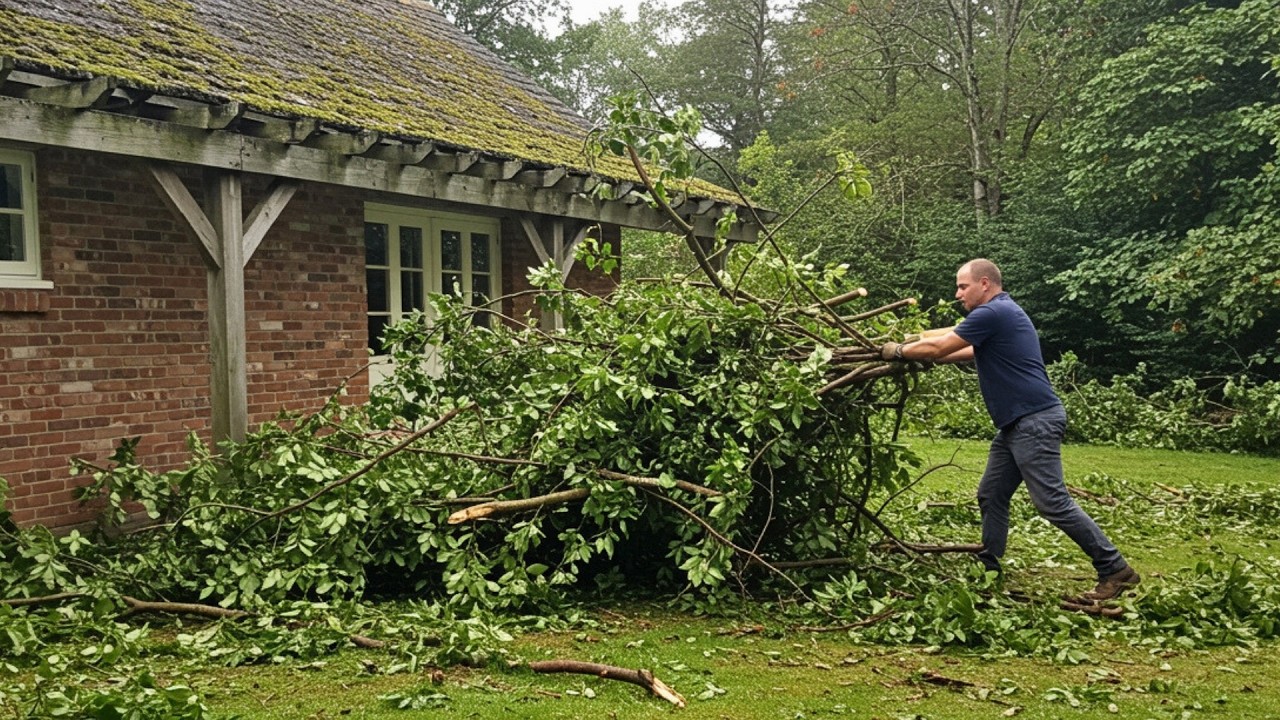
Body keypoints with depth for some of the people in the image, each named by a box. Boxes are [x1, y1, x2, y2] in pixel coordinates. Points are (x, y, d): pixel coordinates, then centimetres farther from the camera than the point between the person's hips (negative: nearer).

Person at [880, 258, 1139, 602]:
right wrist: (930, 356, 27)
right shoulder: (1001, 312, 18)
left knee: (1053, 502, -11)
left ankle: (1115, 570, -5)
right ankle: (989, 569, 19)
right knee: (991, 495, 12)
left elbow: (939, 347, -9)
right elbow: (972, 352, 32)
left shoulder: (994, 312, -13)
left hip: (1035, 421, -11)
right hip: (1017, 423, 11)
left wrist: (899, 351, 6)